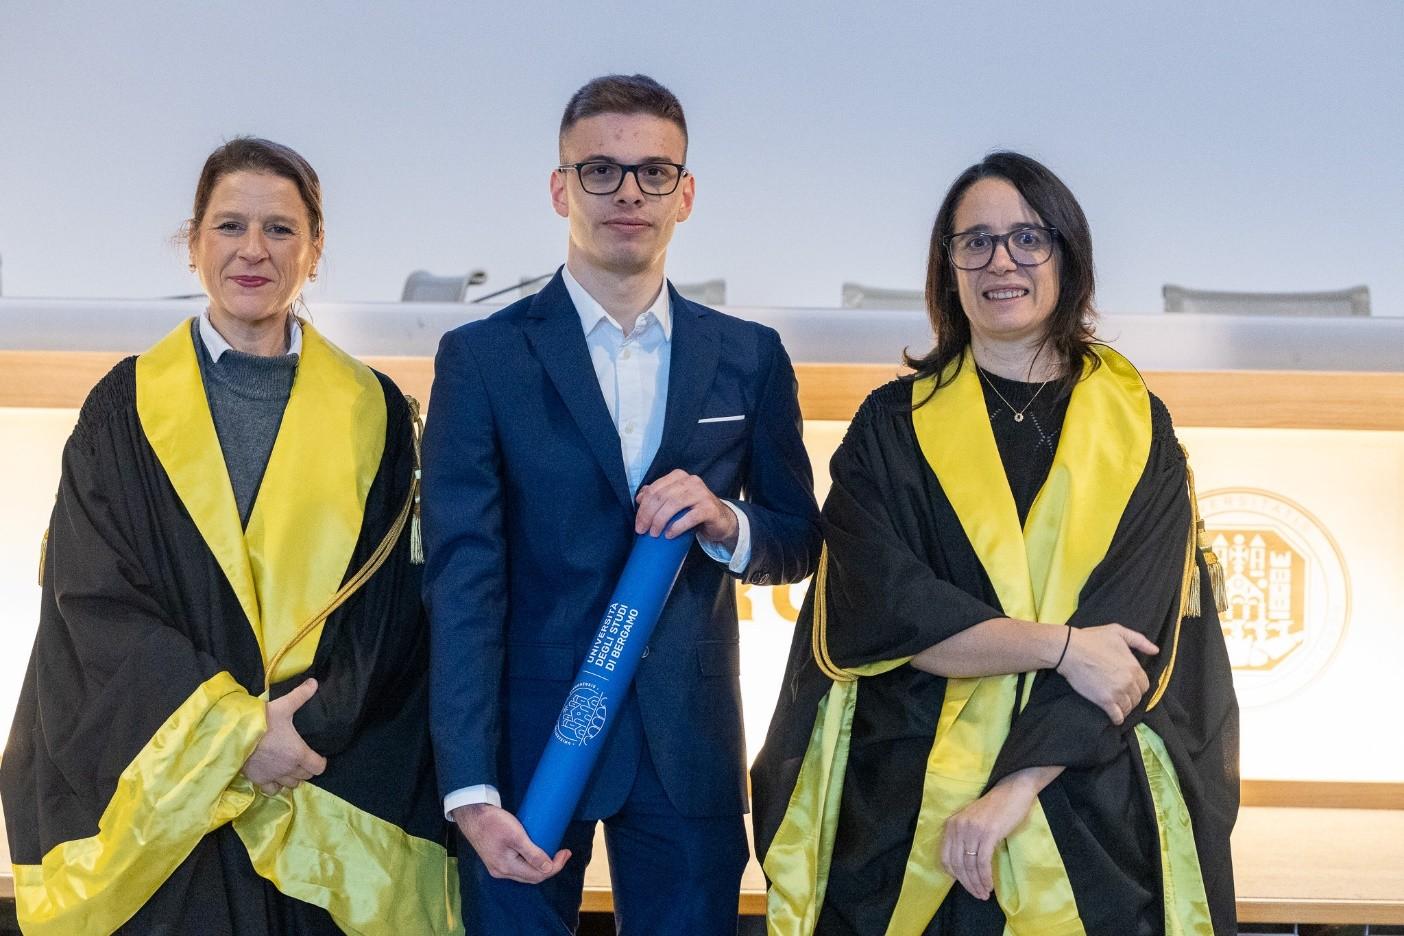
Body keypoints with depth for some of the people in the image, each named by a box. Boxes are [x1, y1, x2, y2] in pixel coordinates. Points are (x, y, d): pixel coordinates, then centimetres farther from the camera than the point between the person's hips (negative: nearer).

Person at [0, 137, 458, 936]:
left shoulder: (371, 413, 5)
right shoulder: (126, 407, 4)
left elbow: (386, 613, 1)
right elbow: (97, 599, -4)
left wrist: (307, 736, -13)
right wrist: (233, 732, -14)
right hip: (158, 799, 0)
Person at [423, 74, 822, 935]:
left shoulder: (750, 357, 6)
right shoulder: (482, 358, -2)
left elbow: (800, 544, 12)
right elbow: (462, 582, -7)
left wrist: (726, 523, -12)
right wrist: (471, 789, -16)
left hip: (690, 750, 2)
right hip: (527, 742, -2)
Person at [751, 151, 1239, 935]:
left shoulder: (1138, 427, 3)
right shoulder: (894, 425, 3)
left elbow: (1132, 628, -7)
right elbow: (881, 607, -9)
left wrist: (1018, 789, -17)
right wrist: (1057, 644, -18)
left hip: (1094, 807, 1)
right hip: (909, 802, 0)